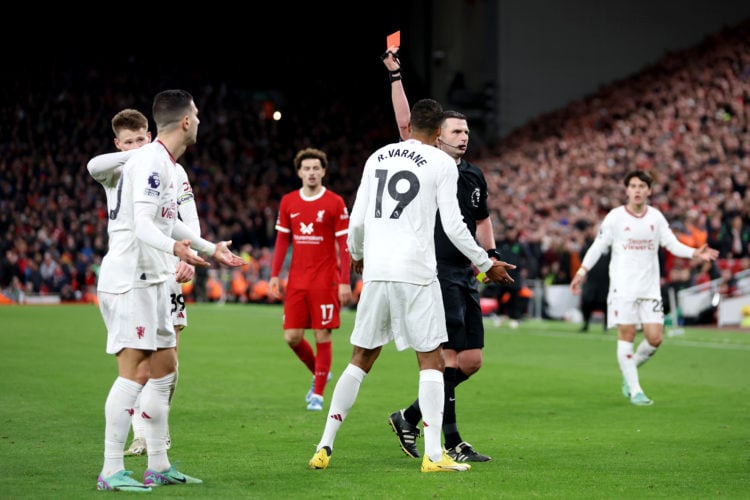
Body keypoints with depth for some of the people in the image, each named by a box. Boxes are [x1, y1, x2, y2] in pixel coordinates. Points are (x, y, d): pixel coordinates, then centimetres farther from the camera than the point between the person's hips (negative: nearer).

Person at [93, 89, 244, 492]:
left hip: (151, 281, 10)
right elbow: (142, 224, -24)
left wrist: (210, 249, 41)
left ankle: (158, 466, 17)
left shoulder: (164, 164, 17)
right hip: (129, 280, -10)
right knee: (132, 372, -12)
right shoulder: (151, 161, -14)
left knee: (164, 371, 11)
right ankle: (111, 472, -10)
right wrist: (175, 247, -42)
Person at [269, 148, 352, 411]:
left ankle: (318, 394, 7)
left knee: (322, 336, -3)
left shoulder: (335, 203, -4)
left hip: (325, 281, -4)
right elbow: (282, 241, 13)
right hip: (296, 281, 4)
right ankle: (318, 374, 27)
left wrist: (345, 282, -11)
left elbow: (344, 245, -4)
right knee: (292, 337, 1)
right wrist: (274, 275, 5)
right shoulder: (288, 202, 8)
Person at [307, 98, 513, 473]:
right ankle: (433, 454, -6)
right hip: (416, 272, -4)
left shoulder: (377, 157, 12)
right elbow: (453, 227, -5)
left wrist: (357, 255, 31)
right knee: (431, 361, 2)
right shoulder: (442, 163, 0)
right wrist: (486, 264, 8)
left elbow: (356, 221, 12)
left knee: (360, 359, 13)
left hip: (376, 272, 4)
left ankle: (325, 446, 10)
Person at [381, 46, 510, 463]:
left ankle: (410, 417, 17)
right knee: (451, 358, -10)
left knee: (472, 360, 6)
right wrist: (395, 76, -19)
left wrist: (491, 255, 18)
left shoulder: (475, 176, 15)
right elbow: (405, 124, -14)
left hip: (466, 276, 8)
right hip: (436, 274, -7)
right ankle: (451, 443, -3)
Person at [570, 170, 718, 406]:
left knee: (655, 338, -3)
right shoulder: (615, 217, -2)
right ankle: (634, 391, 3)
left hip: (650, 288, 3)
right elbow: (598, 246, 0)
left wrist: (695, 253, -10)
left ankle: (629, 372, 23)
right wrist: (582, 271, -9)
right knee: (626, 336, -5)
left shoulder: (656, 217, 6)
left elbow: (672, 244, 6)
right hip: (623, 287, -3)